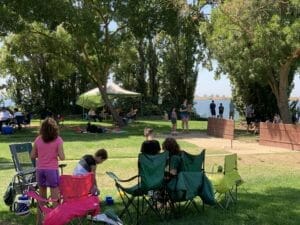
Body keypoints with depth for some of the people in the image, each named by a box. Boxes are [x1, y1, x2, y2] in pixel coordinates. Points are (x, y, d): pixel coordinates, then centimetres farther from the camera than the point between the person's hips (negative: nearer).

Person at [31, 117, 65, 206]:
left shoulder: (38, 139, 0)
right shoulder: (58, 140, -9)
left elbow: (32, 156, 4)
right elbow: (62, 157, -11)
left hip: (40, 169, 4)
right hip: (52, 169, -4)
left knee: (42, 196, 17)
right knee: (55, 198, 2)